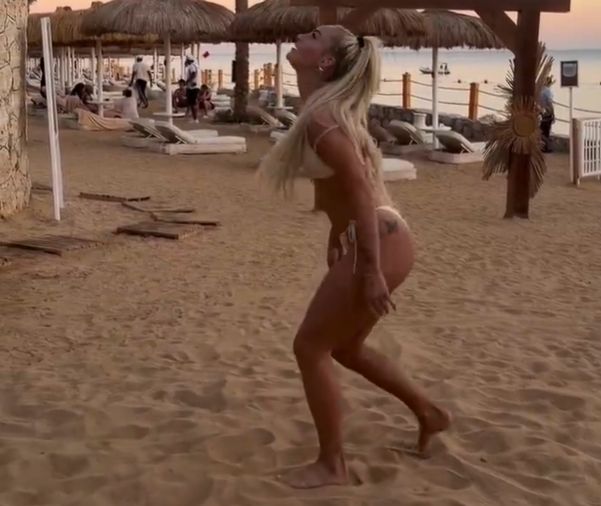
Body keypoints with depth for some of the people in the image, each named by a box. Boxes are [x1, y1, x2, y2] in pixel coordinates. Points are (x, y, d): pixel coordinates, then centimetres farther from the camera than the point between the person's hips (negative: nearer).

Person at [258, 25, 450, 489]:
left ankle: (331, 465, 12)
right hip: (379, 242, 10)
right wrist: (335, 241, 27)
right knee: (344, 347, 23)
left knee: (311, 347, 0)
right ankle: (429, 414, 36)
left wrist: (370, 272, -24)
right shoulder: (327, 109, 13)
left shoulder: (321, 118, -17)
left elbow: (361, 191, -23)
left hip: (380, 246, -10)